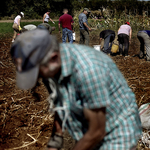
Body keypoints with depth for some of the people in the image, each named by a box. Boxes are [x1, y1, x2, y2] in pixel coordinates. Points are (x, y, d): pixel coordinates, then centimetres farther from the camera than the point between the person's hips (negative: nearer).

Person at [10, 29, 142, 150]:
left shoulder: (87, 71, -34)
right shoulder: (53, 65, -10)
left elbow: (97, 132, -24)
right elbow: (61, 108, 8)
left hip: (117, 136, -7)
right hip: (88, 136, 7)